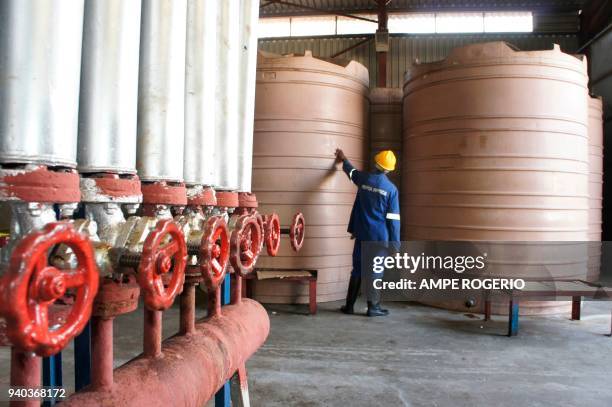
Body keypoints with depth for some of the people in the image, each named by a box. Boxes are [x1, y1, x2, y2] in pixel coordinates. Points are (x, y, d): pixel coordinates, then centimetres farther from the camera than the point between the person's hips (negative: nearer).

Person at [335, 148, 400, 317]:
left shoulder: (364, 179, 2)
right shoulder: (391, 188, -7)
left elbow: (352, 171, 26)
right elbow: (393, 218, -7)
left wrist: (343, 159, 47)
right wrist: (395, 243, -3)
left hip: (361, 234, 3)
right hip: (379, 236, -3)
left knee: (357, 269, 10)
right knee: (375, 271, 3)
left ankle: (349, 305, 15)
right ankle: (373, 307, 7)